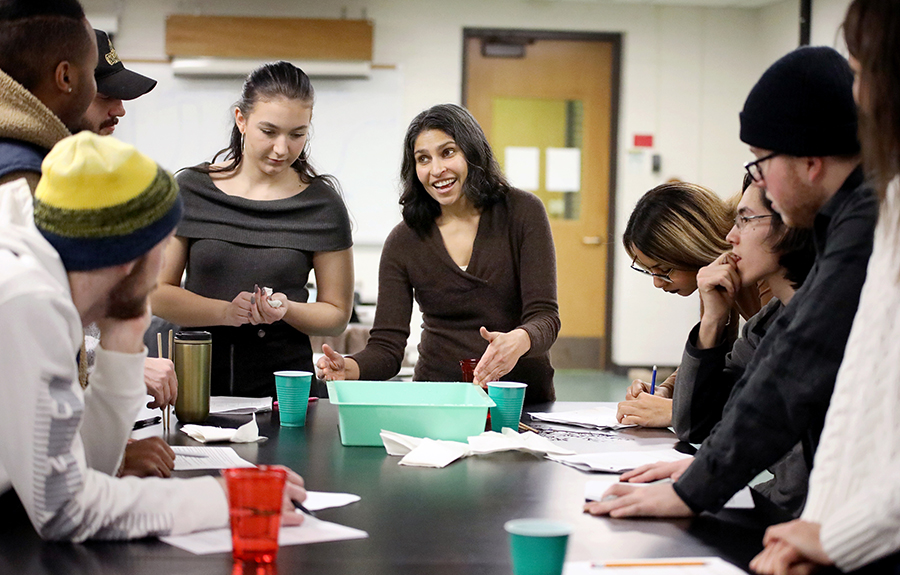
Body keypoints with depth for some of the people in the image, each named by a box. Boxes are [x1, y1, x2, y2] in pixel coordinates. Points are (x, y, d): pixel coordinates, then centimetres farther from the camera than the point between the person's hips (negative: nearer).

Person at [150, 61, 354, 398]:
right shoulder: (190, 190, 5)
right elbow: (156, 293, 4)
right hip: (197, 379, 1)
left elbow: (336, 313, 10)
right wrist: (225, 312, -11)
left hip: (283, 382, -1)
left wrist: (287, 310, -9)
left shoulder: (322, 205, 3)